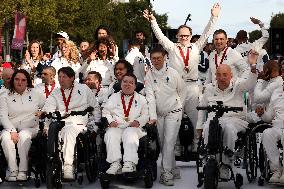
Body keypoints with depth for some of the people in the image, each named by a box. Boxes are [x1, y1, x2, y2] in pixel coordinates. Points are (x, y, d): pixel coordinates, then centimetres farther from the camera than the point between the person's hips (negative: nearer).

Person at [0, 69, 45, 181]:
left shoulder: (35, 93, 14)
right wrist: (12, 131, -16)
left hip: (30, 129, -1)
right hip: (11, 128, 1)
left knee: (24, 136, -35)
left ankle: (23, 171, -32)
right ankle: (13, 171, -29)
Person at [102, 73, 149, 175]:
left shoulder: (141, 99, 22)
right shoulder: (114, 97, 25)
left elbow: (146, 115, 13)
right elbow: (105, 111, 16)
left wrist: (138, 121, -7)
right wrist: (110, 121, -4)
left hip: (133, 127, -1)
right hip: (116, 126, 1)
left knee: (130, 136, -36)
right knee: (111, 135, -33)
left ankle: (129, 163, -45)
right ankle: (115, 163, -39)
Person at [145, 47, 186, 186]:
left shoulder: (173, 73, -7)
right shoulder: (149, 75, -4)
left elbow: (182, 90, 8)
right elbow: (150, 96, -12)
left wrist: (179, 105, 6)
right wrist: (153, 116, -19)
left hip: (174, 112, -3)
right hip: (158, 113, 3)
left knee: (169, 142, -10)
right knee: (162, 142, 8)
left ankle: (167, 172, -7)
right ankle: (172, 168, 24)